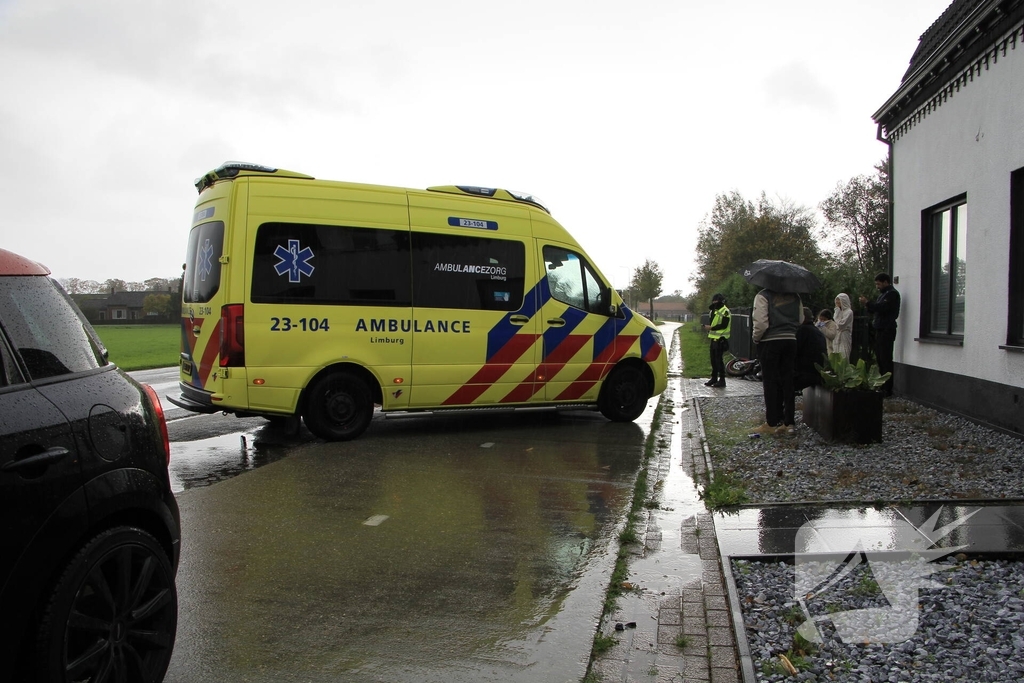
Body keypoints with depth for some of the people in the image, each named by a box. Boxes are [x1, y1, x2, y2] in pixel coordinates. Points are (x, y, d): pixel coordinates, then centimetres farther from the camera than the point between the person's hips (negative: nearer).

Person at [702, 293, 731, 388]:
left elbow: (724, 325, -19)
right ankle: (714, 378, 23)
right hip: (714, 337, 9)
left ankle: (722, 380, -5)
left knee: (719, 359, -9)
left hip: (720, 339, -9)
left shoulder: (725, 311, -12)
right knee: (713, 359, 13)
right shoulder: (713, 311, 18)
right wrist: (707, 327, 5)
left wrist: (711, 328, -18)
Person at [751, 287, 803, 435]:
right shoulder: (795, 297, 10)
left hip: (770, 341, -5)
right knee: (788, 381, 9)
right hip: (791, 341, 5)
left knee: (770, 382, 1)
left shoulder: (763, 296, -9)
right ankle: (789, 422, 9)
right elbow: (801, 321, 12)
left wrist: (755, 338, -2)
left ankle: (772, 423, 3)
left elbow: (761, 323, -15)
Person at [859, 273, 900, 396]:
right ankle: (882, 386, 18)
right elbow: (878, 309, 19)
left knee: (885, 360, -9)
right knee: (880, 359, 12)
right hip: (880, 330, 10)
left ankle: (887, 389, -8)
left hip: (886, 331, -10)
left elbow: (882, 308, -22)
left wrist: (867, 303, -13)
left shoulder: (892, 294, -10)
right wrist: (867, 305, 2)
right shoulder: (883, 294, 20)